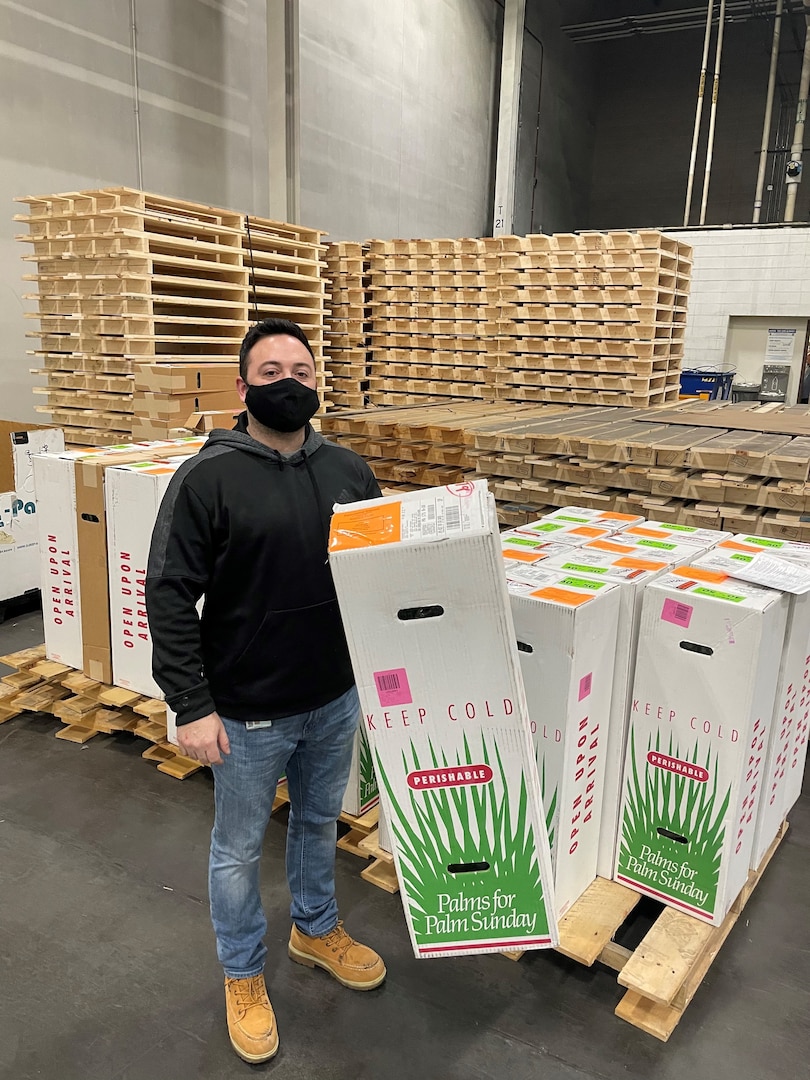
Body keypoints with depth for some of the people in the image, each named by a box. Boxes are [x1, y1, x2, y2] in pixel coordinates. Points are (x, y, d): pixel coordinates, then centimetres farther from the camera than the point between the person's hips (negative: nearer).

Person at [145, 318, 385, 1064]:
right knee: (239, 849, 16)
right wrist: (192, 707, -16)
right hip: (249, 714, -4)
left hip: (336, 700, 5)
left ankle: (317, 930, 50)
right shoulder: (207, 477, -15)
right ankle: (243, 975, 40)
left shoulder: (347, 470, -1)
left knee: (319, 823, 25)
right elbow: (170, 596, -14)